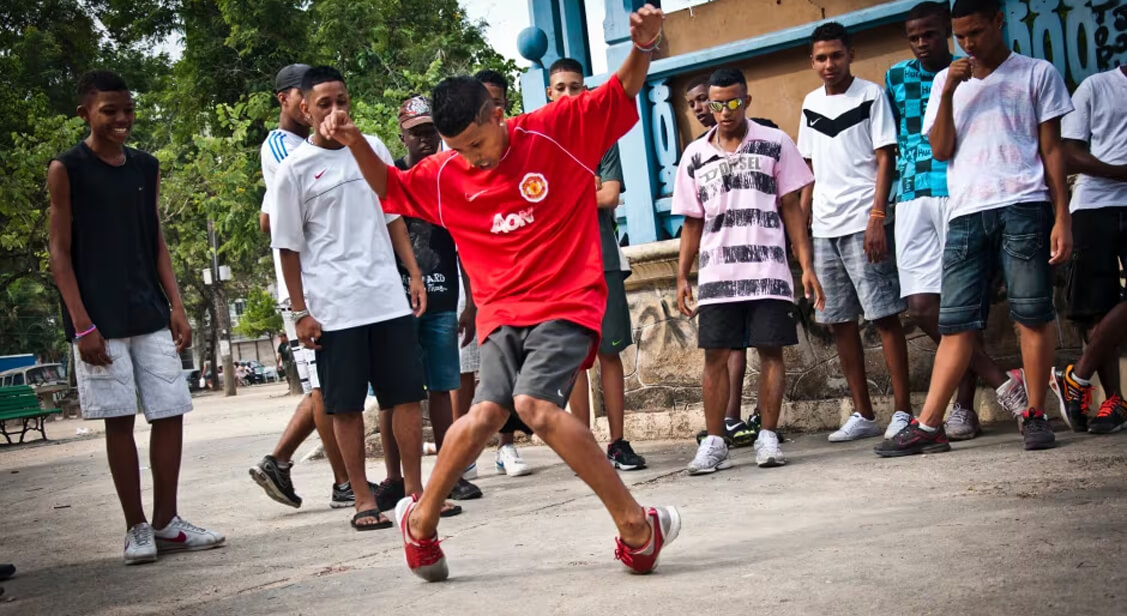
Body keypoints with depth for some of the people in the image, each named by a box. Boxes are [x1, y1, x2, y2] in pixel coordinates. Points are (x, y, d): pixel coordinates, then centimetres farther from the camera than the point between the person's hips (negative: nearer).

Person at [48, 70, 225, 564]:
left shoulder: (146, 167, 11)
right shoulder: (66, 170, -3)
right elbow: (60, 251, -5)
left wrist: (176, 308, 6)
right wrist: (81, 324, -12)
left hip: (150, 316, 5)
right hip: (100, 320, -5)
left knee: (170, 413, 3)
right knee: (119, 420, -1)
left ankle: (167, 522, 14)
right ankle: (137, 527, 9)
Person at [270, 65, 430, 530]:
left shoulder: (373, 149, 9)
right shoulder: (294, 170, -1)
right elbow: (289, 248, 1)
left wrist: (415, 275, 9)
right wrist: (300, 312, -2)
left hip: (388, 297, 3)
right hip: (333, 308, -3)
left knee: (408, 393, 2)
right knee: (346, 404, 2)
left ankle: (415, 490, 11)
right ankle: (364, 500, 11)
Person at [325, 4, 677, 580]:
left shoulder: (557, 130, -4)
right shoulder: (444, 175, 7)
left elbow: (623, 91, -2)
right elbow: (390, 185, 23)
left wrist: (642, 46, -23)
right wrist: (355, 141, 6)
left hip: (567, 303, -4)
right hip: (502, 311, 4)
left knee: (535, 403, -25)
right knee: (486, 411, -17)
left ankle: (637, 525, -16)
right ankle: (421, 518, 7)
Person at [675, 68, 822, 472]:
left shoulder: (774, 144, 4)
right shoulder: (695, 156, 10)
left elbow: (791, 208, 4)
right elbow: (692, 222, 13)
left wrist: (807, 266, -3)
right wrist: (682, 276, 7)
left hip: (768, 270, -2)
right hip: (716, 274, 2)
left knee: (770, 350, -3)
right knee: (715, 355, -1)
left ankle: (768, 437, 5)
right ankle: (714, 443, 5)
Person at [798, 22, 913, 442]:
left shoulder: (870, 95, -1)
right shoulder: (811, 104, 15)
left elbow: (885, 160, -6)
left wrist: (877, 218, -15)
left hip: (862, 225, -6)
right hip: (824, 229, 6)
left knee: (884, 315, -6)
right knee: (839, 321, 6)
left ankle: (902, 411, -2)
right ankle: (863, 415, 14)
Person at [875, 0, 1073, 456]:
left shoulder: (1037, 74, 10)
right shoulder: (947, 81, 18)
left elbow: (1051, 149, 7)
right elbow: (941, 150, 10)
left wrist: (1062, 216, -1)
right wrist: (948, 93, -3)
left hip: (1023, 207, -2)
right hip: (965, 213, 2)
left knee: (1032, 315, -3)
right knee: (956, 323, -1)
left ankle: (1035, 416, 6)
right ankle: (928, 426, -4)